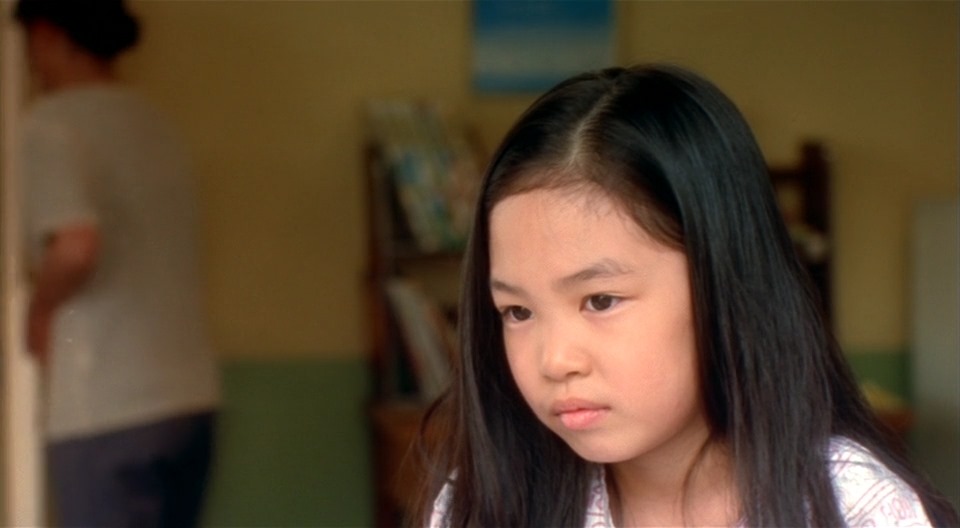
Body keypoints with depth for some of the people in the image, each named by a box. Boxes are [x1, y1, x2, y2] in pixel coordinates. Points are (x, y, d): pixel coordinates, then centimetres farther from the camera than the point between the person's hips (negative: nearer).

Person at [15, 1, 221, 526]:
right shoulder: (153, 123, 14)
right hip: (191, 396, 8)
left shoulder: (53, 122, -10)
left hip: (106, 409, -8)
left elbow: (76, 245, -25)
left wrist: (40, 308, -7)